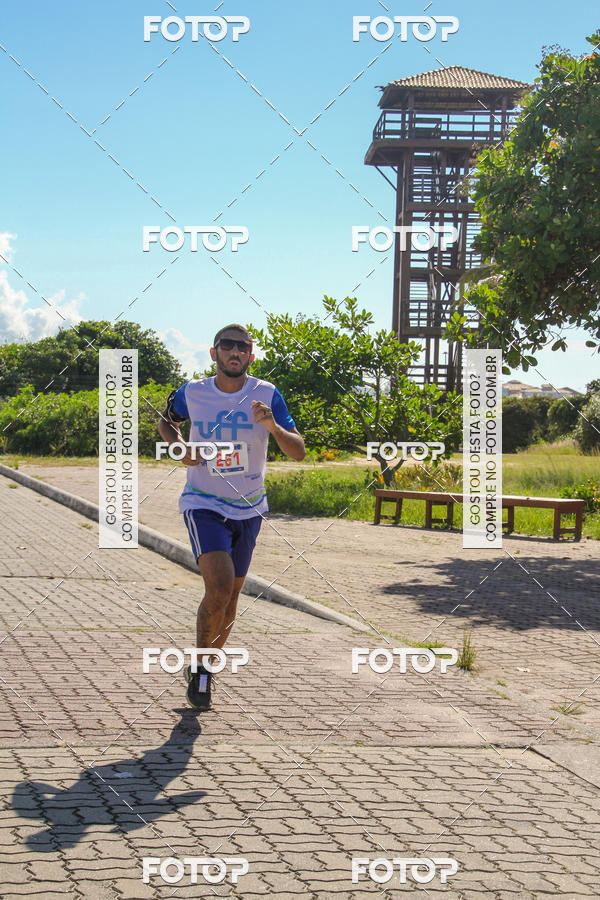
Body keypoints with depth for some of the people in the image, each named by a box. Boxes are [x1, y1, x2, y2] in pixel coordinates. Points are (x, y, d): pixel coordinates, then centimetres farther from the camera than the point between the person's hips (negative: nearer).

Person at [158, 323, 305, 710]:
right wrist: (180, 448, -5)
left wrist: (272, 426, -28)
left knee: (230, 596, 10)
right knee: (219, 586, -22)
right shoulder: (192, 393, -5)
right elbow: (166, 422, 16)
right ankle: (200, 666, -2)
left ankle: (207, 666, 33)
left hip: (248, 510, 3)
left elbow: (299, 452, -8)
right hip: (204, 505, -2)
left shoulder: (267, 395, -6)